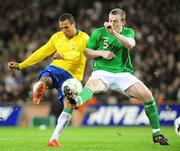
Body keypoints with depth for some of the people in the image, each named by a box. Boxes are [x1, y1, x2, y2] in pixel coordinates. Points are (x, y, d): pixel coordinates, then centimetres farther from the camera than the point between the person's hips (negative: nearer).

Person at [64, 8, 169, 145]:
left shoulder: (128, 32, 9)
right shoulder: (99, 32, 5)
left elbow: (130, 44, -14)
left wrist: (114, 32, -24)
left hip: (122, 72, 2)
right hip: (102, 71, -2)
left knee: (147, 95, -12)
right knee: (92, 85, -37)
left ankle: (157, 133, 0)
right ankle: (77, 101, -73)